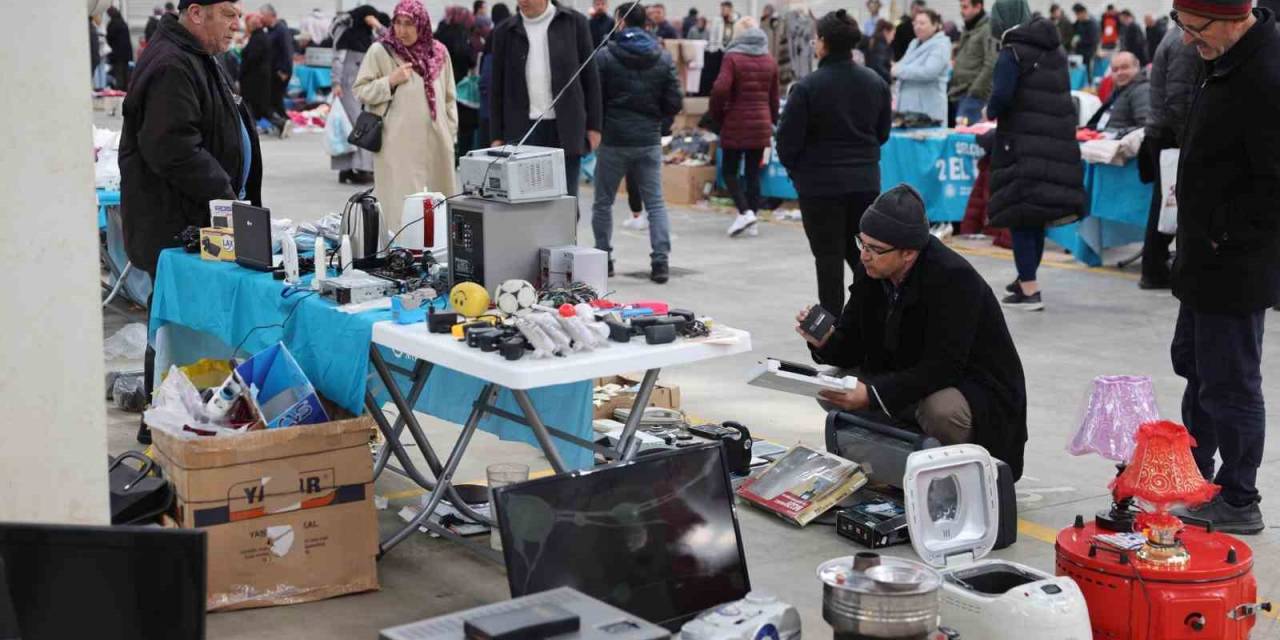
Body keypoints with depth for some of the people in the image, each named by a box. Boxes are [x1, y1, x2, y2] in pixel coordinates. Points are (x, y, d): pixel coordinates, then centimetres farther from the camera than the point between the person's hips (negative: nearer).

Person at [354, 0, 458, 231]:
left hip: (435, 141, 4)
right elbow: (360, 91, 0)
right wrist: (390, 81, -13)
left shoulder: (438, 52, 8)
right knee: (400, 204, -6)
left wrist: (450, 133, 10)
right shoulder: (380, 51, -3)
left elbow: (449, 97, 14)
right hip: (398, 143, -4)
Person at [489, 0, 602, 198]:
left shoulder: (574, 22, 2)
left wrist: (594, 126, 0)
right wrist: (497, 135, 4)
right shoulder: (505, 31, 6)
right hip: (523, 129, 1)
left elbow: (590, 77, 4)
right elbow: (497, 88, 9)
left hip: (566, 128, -1)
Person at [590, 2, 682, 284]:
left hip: (613, 138, -2)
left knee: (603, 202, 12)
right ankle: (660, 260, -4)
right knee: (655, 202, 5)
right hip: (649, 140, 2)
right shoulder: (664, 58, 1)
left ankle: (603, 258, 16)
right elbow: (674, 103, 0)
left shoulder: (605, 56, -7)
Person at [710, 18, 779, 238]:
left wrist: (717, 115, -3)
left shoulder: (732, 57, -8)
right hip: (761, 124, 4)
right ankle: (752, 222, 7)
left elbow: (720, 89, -18)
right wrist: (771, 119, 22)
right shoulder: (769, 61, 8)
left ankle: (745, 211, -13)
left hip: (736, 123, -4)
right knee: (754, 172, 8)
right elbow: (774, 96, 11)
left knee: (729, 170, 5)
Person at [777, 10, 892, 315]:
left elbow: (787, 140, -12)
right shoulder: (876, 82, 1)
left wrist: (794, 167, 8)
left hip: (820, 184, -5)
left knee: (829, 255, 3)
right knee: (859, 251, 19)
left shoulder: (808, 86, -17)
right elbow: (882, 133, 11)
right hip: (865, 181, 5)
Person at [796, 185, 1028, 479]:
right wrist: (824, 341, -24)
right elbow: (853, 346, -1)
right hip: (908, 380, 7)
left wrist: (873, 394, -41)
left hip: (977, 389, -7)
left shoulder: (953, 278, -27)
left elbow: (943, 367, -33)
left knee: (941, 410, -39)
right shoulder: (869, 271, -6)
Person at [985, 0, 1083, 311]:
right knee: (1038, 215, 16)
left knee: (1019, 215, -2)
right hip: (1058, 143, 7)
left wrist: (990, 112, -1)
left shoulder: (1012, 52, -9)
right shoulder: (1056, 49, 14)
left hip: (1022, 144, -7)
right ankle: (1027, 279, 27)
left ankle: (1029, 289, -6)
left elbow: (1001, 97, -19)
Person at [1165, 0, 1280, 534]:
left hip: (1236, 265, -11)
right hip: (1206, 260, 11)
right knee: (1193, 365, 23)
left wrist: (1221, 230, -19)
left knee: (1230, 384, 0)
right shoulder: (1227, 62, 8)